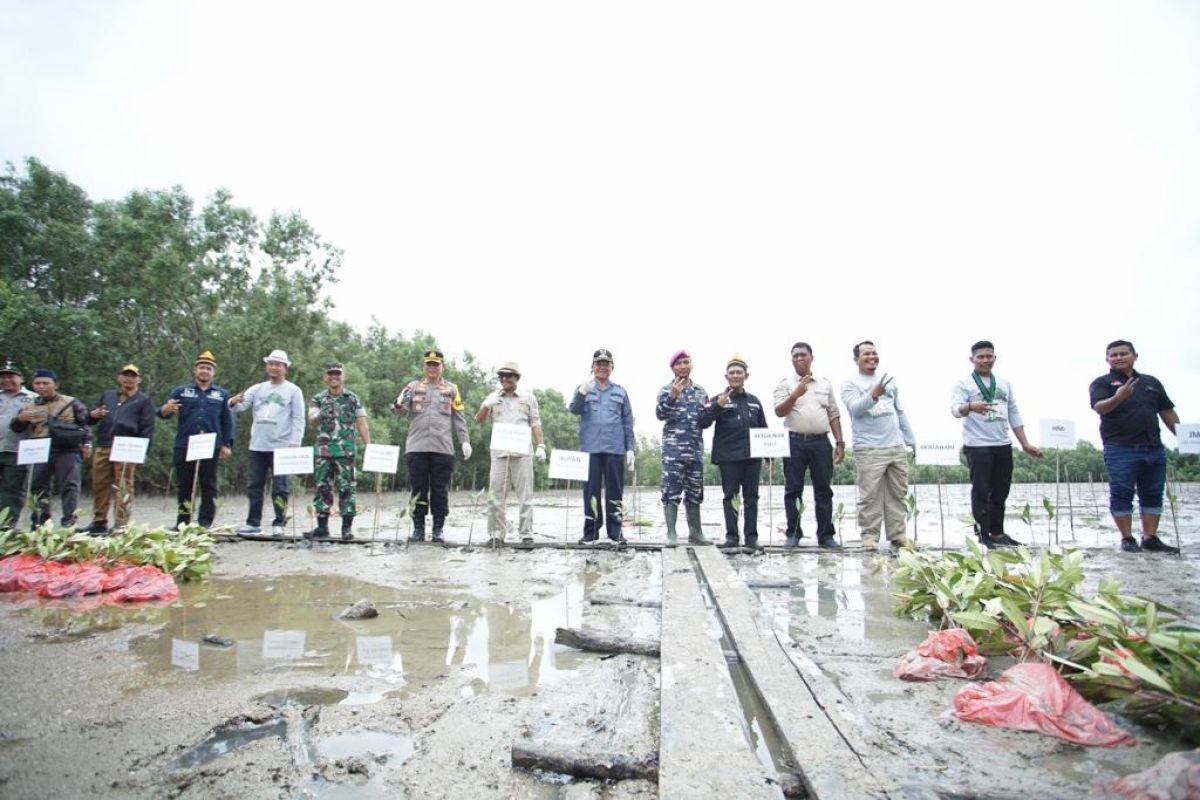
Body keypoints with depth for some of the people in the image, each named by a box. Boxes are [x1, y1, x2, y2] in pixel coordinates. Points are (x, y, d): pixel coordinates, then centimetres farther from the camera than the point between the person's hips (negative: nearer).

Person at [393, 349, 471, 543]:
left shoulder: (451, 389, 11)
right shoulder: (413, 387, 11)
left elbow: (459, 418, 10)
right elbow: (403, 411, 0)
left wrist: (464, 441, 1)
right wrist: (398, 405, -24)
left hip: (443, 447, 0)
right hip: (417, 447, 0)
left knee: (440, 490, 3)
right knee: (418, 489, 3)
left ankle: (439, 528, 13)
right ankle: (418, 527, 12)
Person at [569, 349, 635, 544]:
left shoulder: (620, 391, 12)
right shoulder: (583, 388, 10)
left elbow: (628, 422, 11)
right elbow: (574, 409, -8)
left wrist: (630, 448, 5)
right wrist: (584, 390, -26)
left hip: (615, 448, 1)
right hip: (590, 448, -1)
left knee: (615, 489, 2)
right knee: (591, 489, 2)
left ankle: (615, 531, 9)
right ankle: (590, 530, 10)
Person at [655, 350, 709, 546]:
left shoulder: (701, 391, 14)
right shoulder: (666, 390, 2)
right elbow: (659, 414, -12)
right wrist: (672, 396, -25)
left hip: (696, 449, 5)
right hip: (673, 448, -4)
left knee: (695, 491, 10)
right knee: (671, 491, -7)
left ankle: (695, 532, 18)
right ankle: (671, 533, -4)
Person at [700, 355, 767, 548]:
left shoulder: (754, 401, 15)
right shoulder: (718, 400, 3)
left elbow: (764, 429, 20)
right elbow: (703, 422, -8)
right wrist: (717, 406, -20)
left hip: (752, 456, 4)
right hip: (728, 457, -3)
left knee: (751, 496, 6)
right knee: (731, 496, 1)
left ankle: (751, 536, 12)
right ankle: (731, 535, 7)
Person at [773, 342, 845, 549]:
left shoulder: (825, 383, 14)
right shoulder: (785, 384, 6)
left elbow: (834, 415, 12)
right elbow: (779, 412, -6)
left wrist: (840, 442, 4)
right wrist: (795, 395, -21)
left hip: (821, 441, 2)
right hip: (795, 442, -2)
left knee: (824, 489, 3)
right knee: (793, 490, 1)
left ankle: (826, 535, 8)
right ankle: (793, 534, 9)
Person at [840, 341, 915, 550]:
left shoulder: (889, 381, 18)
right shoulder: (850, 384, 1)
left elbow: (900, 413, 22)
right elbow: (855, 408, -17)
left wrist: (911, 440, 20)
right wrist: (873, 395, -34)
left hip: (897, 448, 6)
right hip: (869, 449, -5)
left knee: (897, 495, 7)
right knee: (870, 496, -6)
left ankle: (897, 535, 14)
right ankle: (870, 536, 0)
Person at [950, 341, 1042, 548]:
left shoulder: (1004, 384, 15)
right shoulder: (964, 383, -3)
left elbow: (1014, 415, 17)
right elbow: (955, 409, -18)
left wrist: (1025, 443, 12)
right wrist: (970, 407, -41)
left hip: (1003, 445, 6)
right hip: (978, 446, -6)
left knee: (1000, 493, 11)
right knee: (981, 492, -4)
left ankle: (997, 533, 20)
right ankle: (983, 535, 0)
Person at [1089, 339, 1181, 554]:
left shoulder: (1152, 382, 17)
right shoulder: (1102, 383, 1)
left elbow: (1168, 412, 20)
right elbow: (1099, 407, -17)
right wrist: (1118, 398, -37)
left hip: (1154, 448, 5)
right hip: (1120, 449, -5)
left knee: (1153, 494, 8)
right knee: (1122, 494, -4)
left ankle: (1150, 538, 15)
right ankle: (1127, 539, 5)